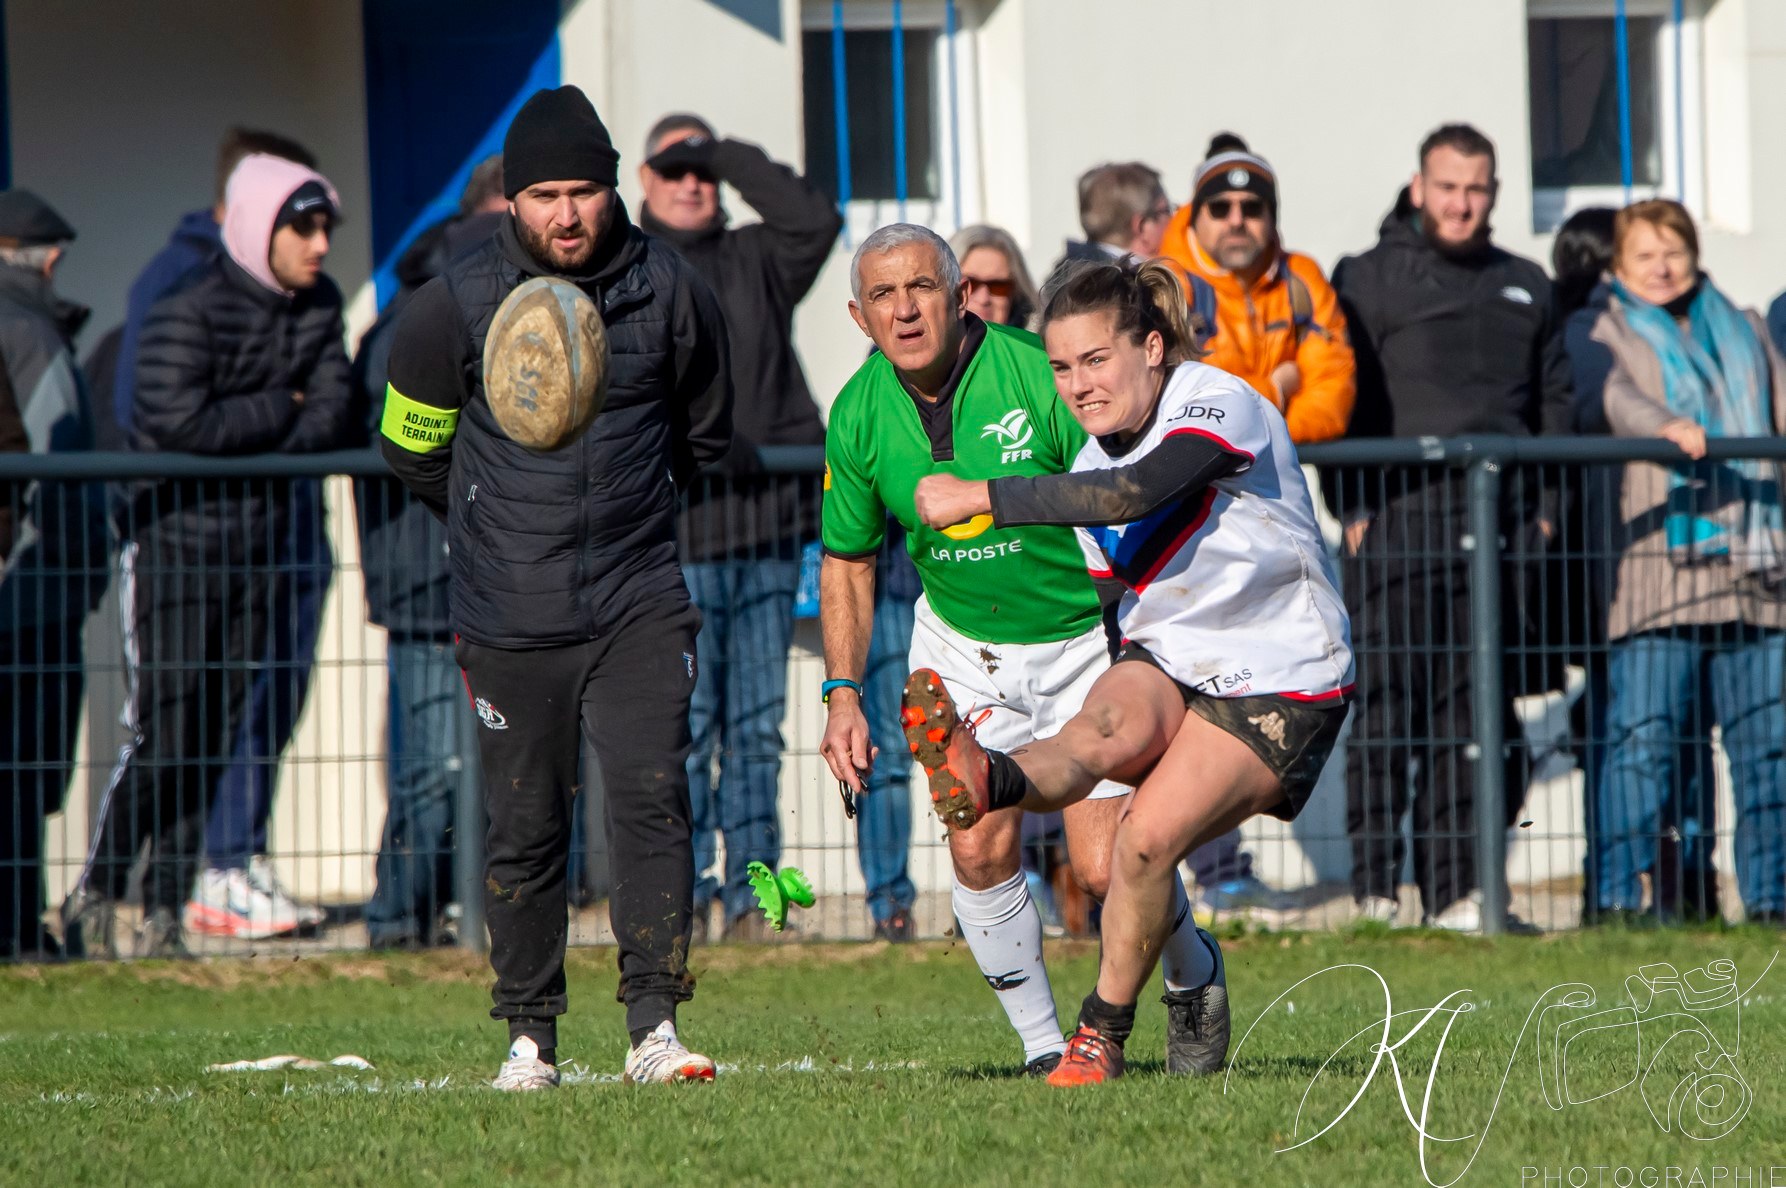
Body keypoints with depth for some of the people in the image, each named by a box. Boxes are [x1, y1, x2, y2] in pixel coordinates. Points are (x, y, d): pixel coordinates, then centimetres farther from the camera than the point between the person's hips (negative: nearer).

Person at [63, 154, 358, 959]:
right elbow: (177, 419, -25)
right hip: (176, 536, -6)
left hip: (255, 540, 6)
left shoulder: (318, 309, 6)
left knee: (214, 736, 5)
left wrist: (238, 434, -16)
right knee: (164, 728, -9)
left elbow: (333, 416, 0)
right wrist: (279, 412, -12)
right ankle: (97, 891, 6)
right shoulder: (188, 311, -14)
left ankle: (166, 911, 10)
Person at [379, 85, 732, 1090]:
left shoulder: (673, 291, -1)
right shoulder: (457, 306, -6)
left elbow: (705, 438, 17)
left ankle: (655, 1024, -13)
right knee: (525, 830, 4)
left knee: (654, 796, -13)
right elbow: (412, 450, 10)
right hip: (512, 619, -1)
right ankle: (531, 1035, 17)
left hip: (638, 601, 1)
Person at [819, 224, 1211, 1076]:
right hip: (963, 647, 3)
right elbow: (848, 559, 7)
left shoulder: (1039, 377, -23)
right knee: (979, 849, -12)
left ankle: (1193, 976, 24)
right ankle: (1039, 1038, 6)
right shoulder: (859, 415, -8)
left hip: (1087, 640, -3)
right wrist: (842, 694, -1)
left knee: (1106, 866, -8)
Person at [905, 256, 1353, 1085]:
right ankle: (986, 779, -66)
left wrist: (983, 498, -35)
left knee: (1148, 838, -24)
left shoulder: (1218, 402, -16)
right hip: (1165, 663, 5)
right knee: (1103, 727, -32)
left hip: (1275, 685, -5)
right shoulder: (1089, 471, 5)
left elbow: (1135, 494, -34)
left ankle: (1104, 1032, -7)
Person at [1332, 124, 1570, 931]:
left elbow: (1555, 401, 21)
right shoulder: (1369, 280, 5)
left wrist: (1544, 505, 10)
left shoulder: (1524, 288, 19)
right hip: (1399, 521, -4)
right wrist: (1353, 508, -9)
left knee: (1480, 712, 4)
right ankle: (1373, 887, -7)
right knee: (1388, 705, -8)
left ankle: (1458, 889, 8)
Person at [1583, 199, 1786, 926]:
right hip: (1657, 569, -4)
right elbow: (1616, 396, -11)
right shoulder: (1611, 334, 9)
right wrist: (1666, 426, -31)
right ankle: (1619, 893, -8)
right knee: (1642, 737, -11)